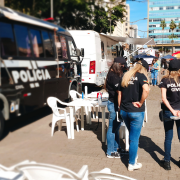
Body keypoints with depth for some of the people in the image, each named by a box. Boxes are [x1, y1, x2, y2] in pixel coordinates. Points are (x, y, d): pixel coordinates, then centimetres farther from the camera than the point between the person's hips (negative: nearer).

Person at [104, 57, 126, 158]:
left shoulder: (113, 74, 12)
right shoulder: (114, 76, -19)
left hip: (115, 104, 10)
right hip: (114, 104, -10)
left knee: (116, 127, 19)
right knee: (113, 128, 0)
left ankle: (116, 148, 33)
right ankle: (111, 152, 11)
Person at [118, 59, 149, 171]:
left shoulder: (125, 77, 9)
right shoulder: (141, 76, -9)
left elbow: (119, 95, 11)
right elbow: (146, 89, -28)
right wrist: (140, 103, -15)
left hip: (124, 111, 6)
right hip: (136, 112, -6)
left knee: (132, 135, 25)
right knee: (134, 138, 7)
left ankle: (133, 155, 39)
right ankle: (132, 164, 18)